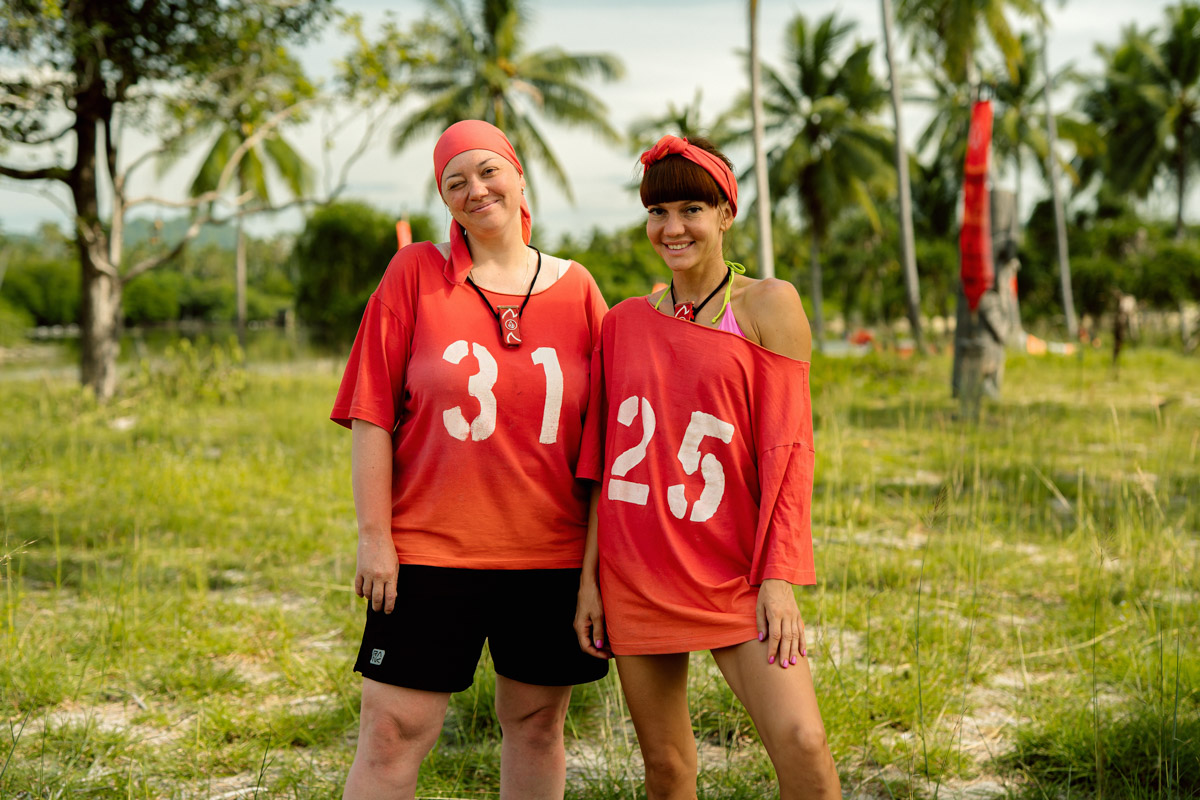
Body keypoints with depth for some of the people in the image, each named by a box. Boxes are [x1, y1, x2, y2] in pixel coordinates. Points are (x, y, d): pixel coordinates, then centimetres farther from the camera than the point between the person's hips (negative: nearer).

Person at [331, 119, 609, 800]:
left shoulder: (576, 289, 5)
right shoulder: (415, 273, 0)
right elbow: (373, 412, -2)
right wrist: (374, 536, -7)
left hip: (552, 556, 2)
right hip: (430, 552, -2)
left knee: (537, 724, 13)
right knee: (393, 732, -3)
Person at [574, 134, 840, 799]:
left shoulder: (767, 306, 1)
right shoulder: (623, 322, 9)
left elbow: (787, 447, -4)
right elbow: (600, 462, 11)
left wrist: (778, 577, -11)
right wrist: (588, 578, 6)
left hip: (733, 571, -3)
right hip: (636, 575, 3)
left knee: (801, 743, -18)